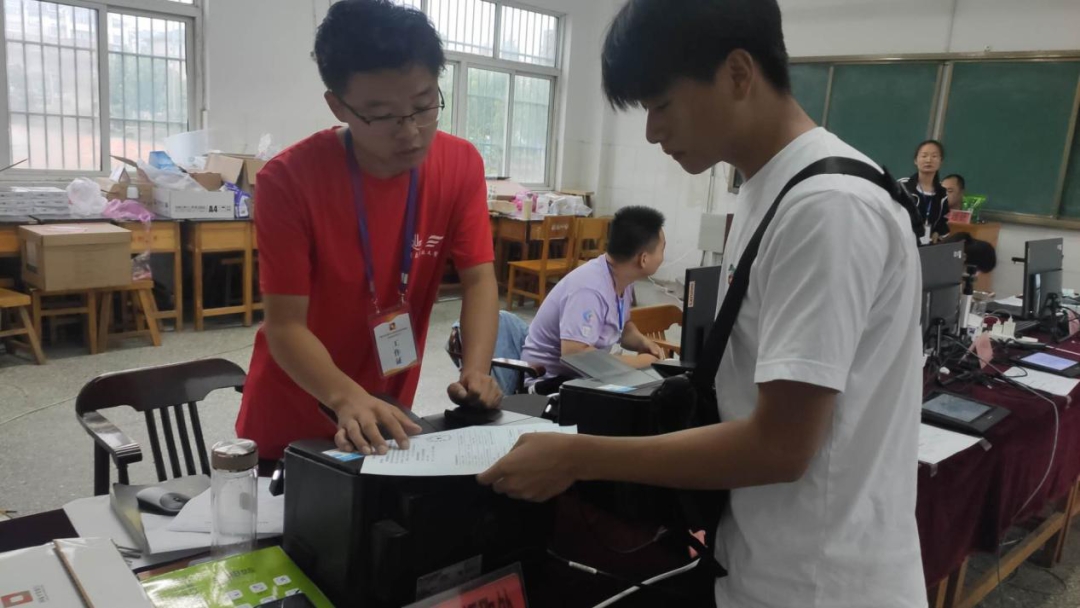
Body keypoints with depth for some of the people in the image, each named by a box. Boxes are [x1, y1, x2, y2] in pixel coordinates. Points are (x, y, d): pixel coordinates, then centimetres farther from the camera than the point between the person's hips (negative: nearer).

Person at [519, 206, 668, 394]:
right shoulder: (589, 288, -28)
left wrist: (642, 341, -6)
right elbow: (574, 356, -36)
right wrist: (639, 361, -26)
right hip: (549, 380, -8)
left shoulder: (622, 279, -2)